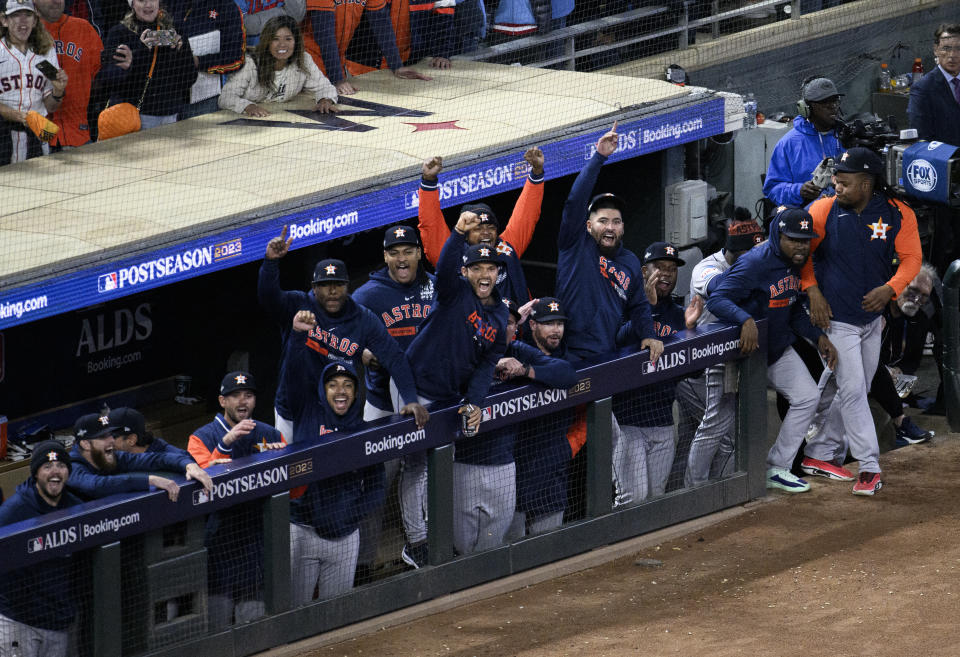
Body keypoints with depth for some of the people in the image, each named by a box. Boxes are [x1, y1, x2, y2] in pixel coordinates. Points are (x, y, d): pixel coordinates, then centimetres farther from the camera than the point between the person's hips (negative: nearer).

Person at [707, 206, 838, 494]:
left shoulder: (795, 264, 0)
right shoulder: (755, 264, -26)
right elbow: (717, 299, -33)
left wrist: (818, 336, 3)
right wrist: (746, 320, -50)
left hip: (778, 349, 7)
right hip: (744, 349, -7)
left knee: (807, 397, -1)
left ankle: (777, 468, 5)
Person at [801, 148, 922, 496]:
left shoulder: (898, 214, -9)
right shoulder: (824, 211, -12)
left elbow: (911, 258, -6)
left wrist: (889, 288, -23)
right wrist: (812, 291, -12)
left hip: (873, 316, 4)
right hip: (836, 318, -4)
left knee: (855, 389, 12)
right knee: (851, 389, -7)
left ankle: (821, 454, 26)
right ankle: (869, 466, -4)